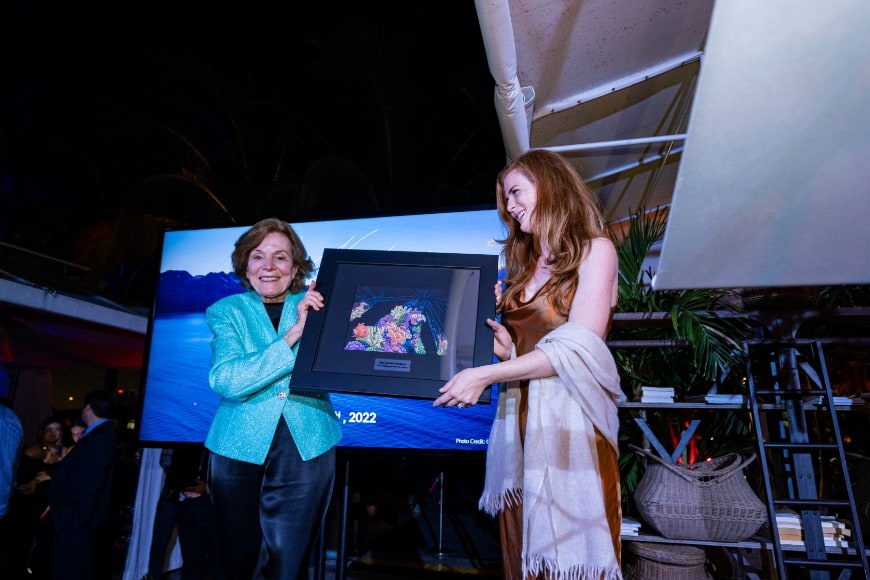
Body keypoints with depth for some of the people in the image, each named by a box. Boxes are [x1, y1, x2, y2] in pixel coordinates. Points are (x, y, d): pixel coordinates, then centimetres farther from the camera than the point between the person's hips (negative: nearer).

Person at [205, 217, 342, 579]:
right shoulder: (225, 311, 1)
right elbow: (226, 380, -16)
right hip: (239, 450, 1)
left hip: (307, 448, 0)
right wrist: (294, 333, -23)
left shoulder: (317, 307, 4)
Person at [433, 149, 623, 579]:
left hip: (569, 419, -6)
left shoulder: (594, 250, 0)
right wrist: (504, 348, -4)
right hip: (518, 422, 6)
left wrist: (485, 375, -17)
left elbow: (577, 349, -13)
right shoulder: (523, 265, 19)